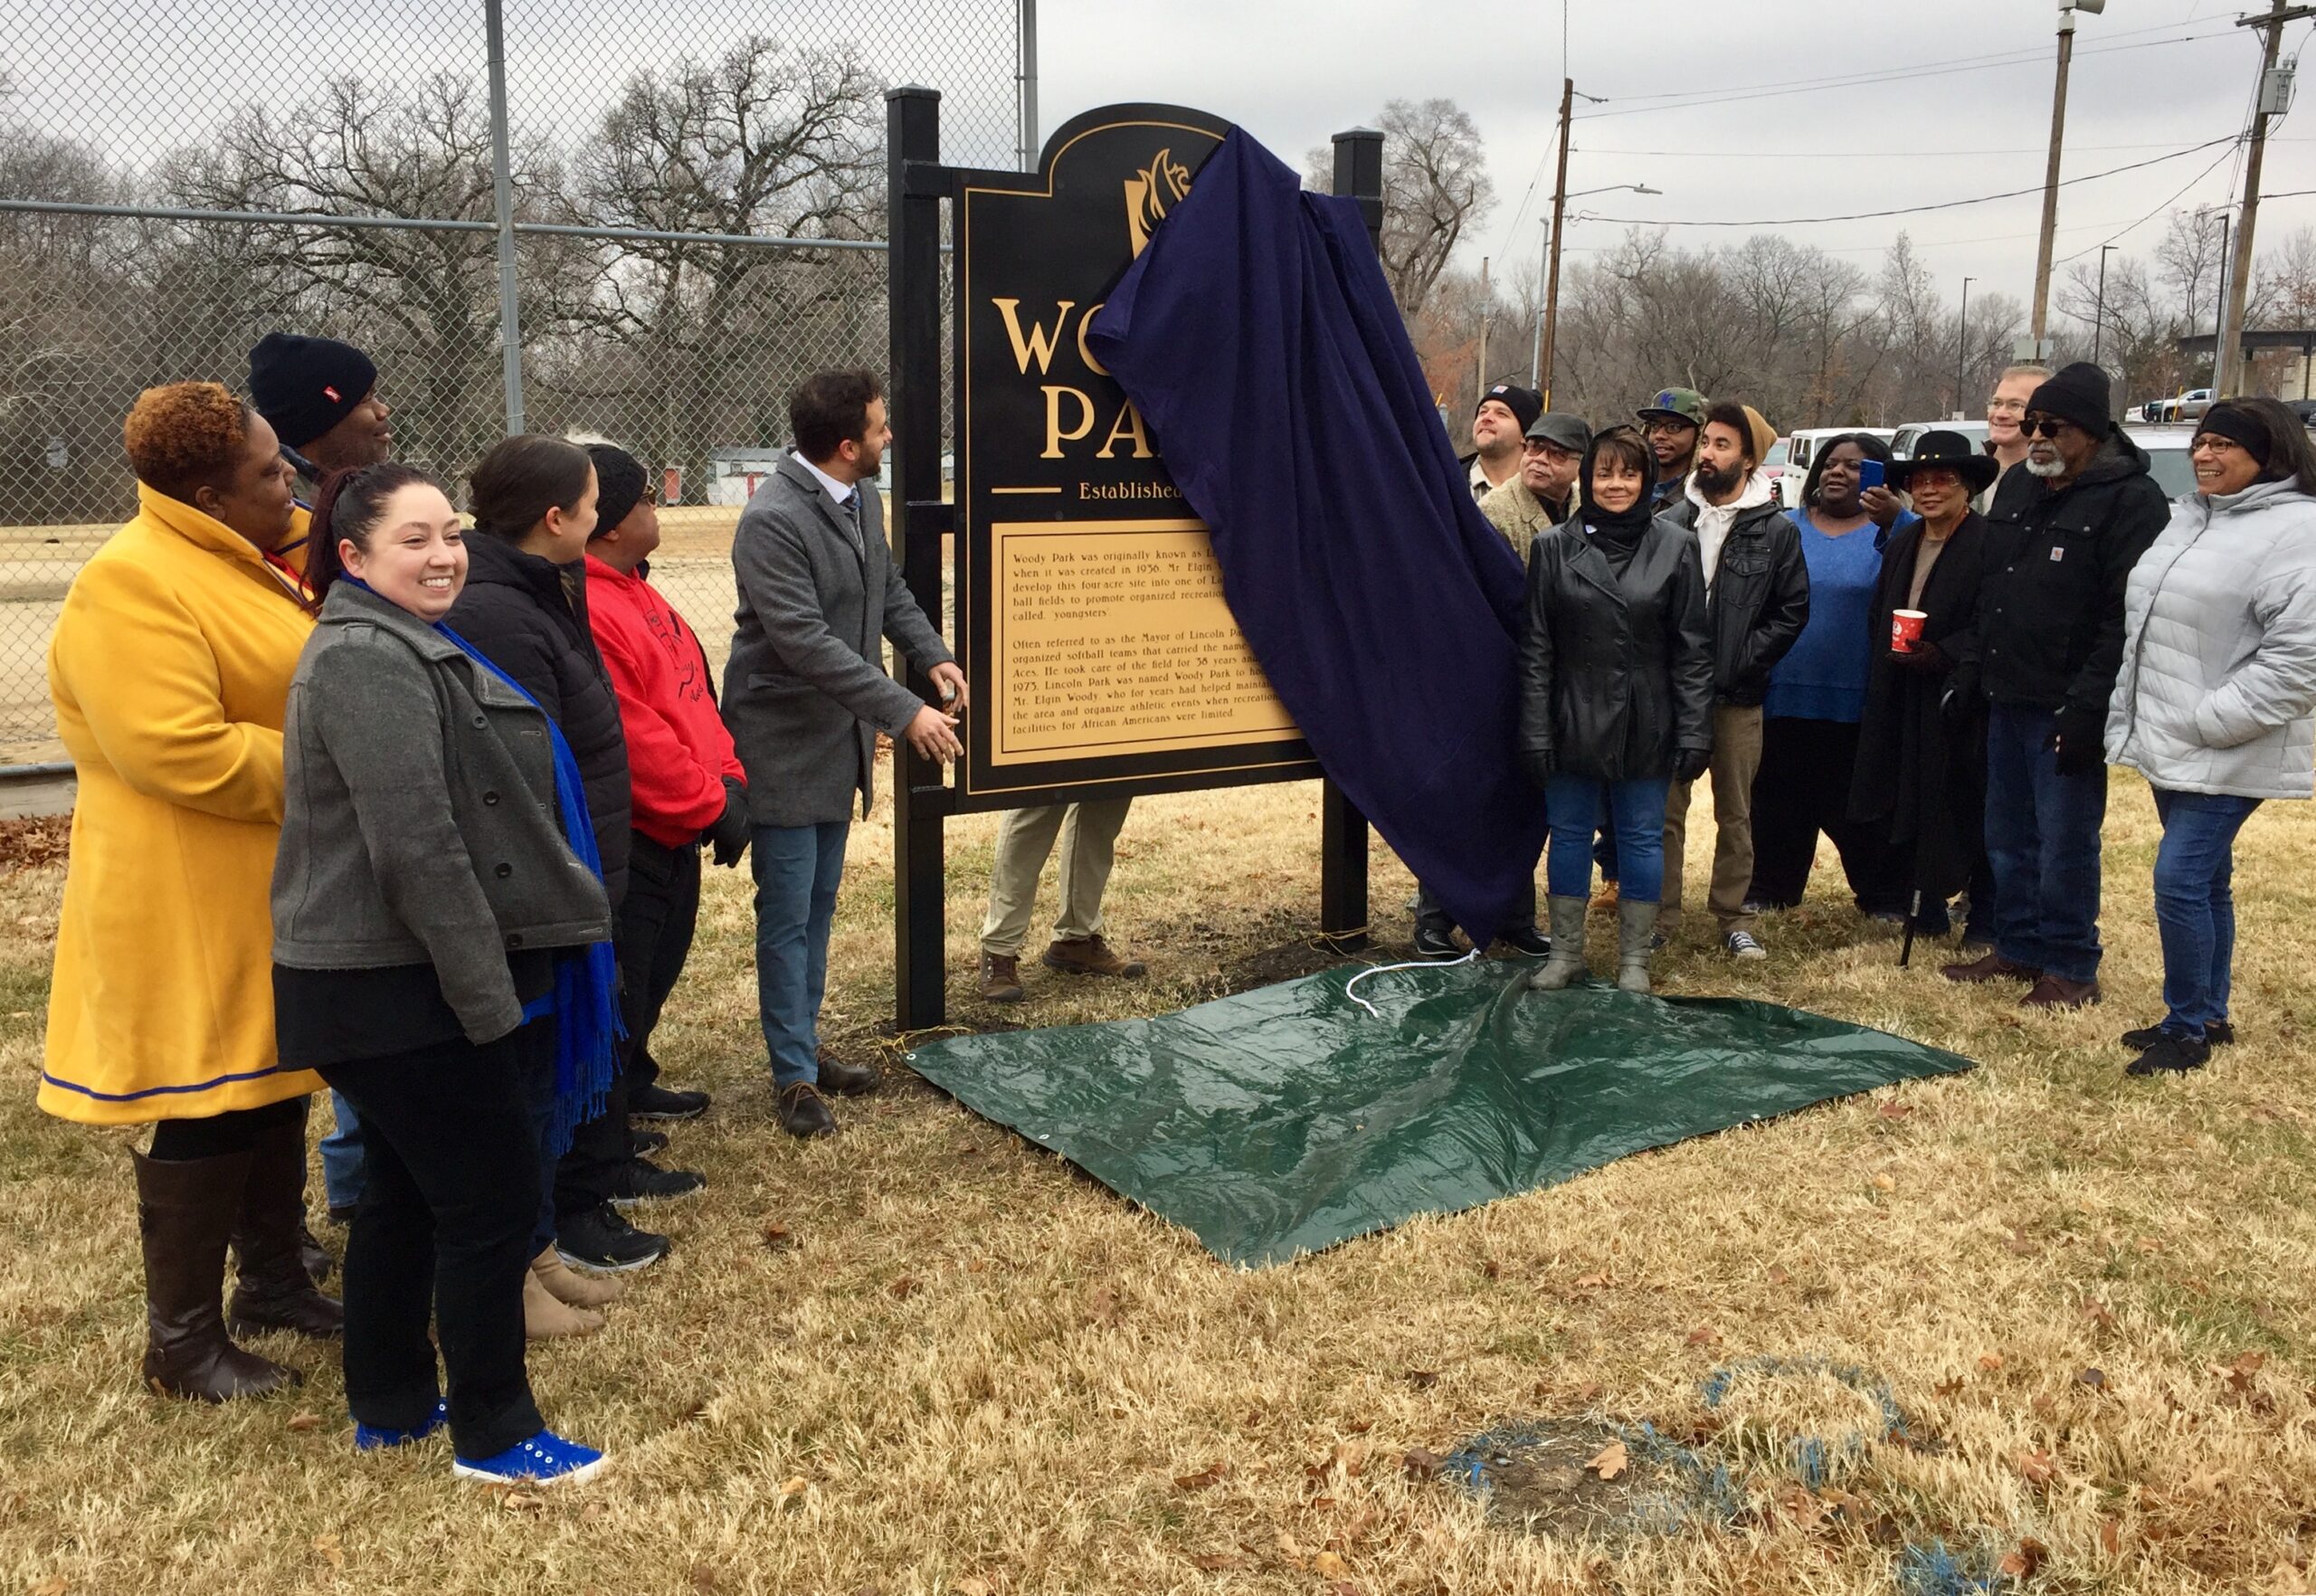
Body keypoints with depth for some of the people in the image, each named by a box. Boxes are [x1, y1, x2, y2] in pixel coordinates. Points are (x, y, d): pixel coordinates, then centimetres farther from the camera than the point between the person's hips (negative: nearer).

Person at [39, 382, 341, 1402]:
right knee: (205, 1111, 1)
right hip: (194, 907, -9)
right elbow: (180, 751, -28)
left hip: (277, 896, 9)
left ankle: (274, 1282, 35)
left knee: (276, 1090, 18)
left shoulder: (252, 560, 10)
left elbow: (298, 688, 26)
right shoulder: (131, 586, -19)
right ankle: (182, 1340, 16)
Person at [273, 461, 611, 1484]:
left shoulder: (406, 648, 17)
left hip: (389, 984, 11)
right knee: (493, 1197, -2)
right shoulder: (370, 661, -18)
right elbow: (418, 849, -24)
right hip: (400, 991, -11)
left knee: (404, 1195, 18)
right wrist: (490, 996, -22)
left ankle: (389, 1407, 31)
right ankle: (494, 1436, 11)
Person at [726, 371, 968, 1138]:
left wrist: (935, 656, -1)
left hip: (841, 737, 8)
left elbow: (890, 591, 16)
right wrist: (904, 711, -28)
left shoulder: (864, 499, 3)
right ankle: (794, 1076, 12)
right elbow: (804, 641, -28)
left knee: (819, 905, 17)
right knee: (787, 915, 1)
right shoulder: (772, 520, -23)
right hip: (785, 744, -8)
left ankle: (803, 1045, 30)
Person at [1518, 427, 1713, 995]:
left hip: (1645, 726, 0)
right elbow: (1535, 648, 1)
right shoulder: (1555, 546, 1)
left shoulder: (1675, 546, 0)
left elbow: (1692, 649, 0)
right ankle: (1565, 953, 23)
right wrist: (1535, 730, -5)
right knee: (1569, 835, 9)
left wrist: (1694, 731, -5)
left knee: (1642, 837, 8)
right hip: (1573, 720, 1)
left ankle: (1635, 960, 20)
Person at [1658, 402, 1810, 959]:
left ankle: (1734, 917, 18)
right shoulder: (1672, 522, 4)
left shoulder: (1777, 531, 1)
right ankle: (1659, 914, 14)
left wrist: (1739, 661, -8)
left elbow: (1793, 610, 0)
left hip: (1738, 696, -1)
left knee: (1735, 812, 9)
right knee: (1666, 808, 6)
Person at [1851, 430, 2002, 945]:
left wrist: (1943, 654, -24)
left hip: (1962, 704, -7)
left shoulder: (1990, 543, -10)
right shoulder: (1901, 543, 15)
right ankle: (1924, 907, 21)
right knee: (1908, 806, 8)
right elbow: (1876, 616, 21)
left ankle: (1984, 921, 15)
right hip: (1903, 704, 7)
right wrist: (1891, 650, 7)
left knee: (1970, 811, 2)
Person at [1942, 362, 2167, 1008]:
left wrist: (2088, 706, -22)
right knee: (2008, 835, 15)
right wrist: (1971, 671, 13)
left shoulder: (2130, 498, -12)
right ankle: (2019, 948, 28)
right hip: (2007, 698, 8)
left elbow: (2127, 616, -18)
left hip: (2067, 709, -8)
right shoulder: (2017, 487, 13)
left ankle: (2071, 967, 12)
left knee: (2065, 842, -1)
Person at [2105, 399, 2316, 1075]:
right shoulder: (2186, 516, 12)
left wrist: (2208, 721, -21)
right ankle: (2209, 1014, 27)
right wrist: (2132, 711, 15)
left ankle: (2188, 1027, 5)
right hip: (2172, 743, 8)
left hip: (2227, 753, -8)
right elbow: (2145, 622, 20)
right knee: (2207, 880, 16)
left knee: (2180, 879, -10)